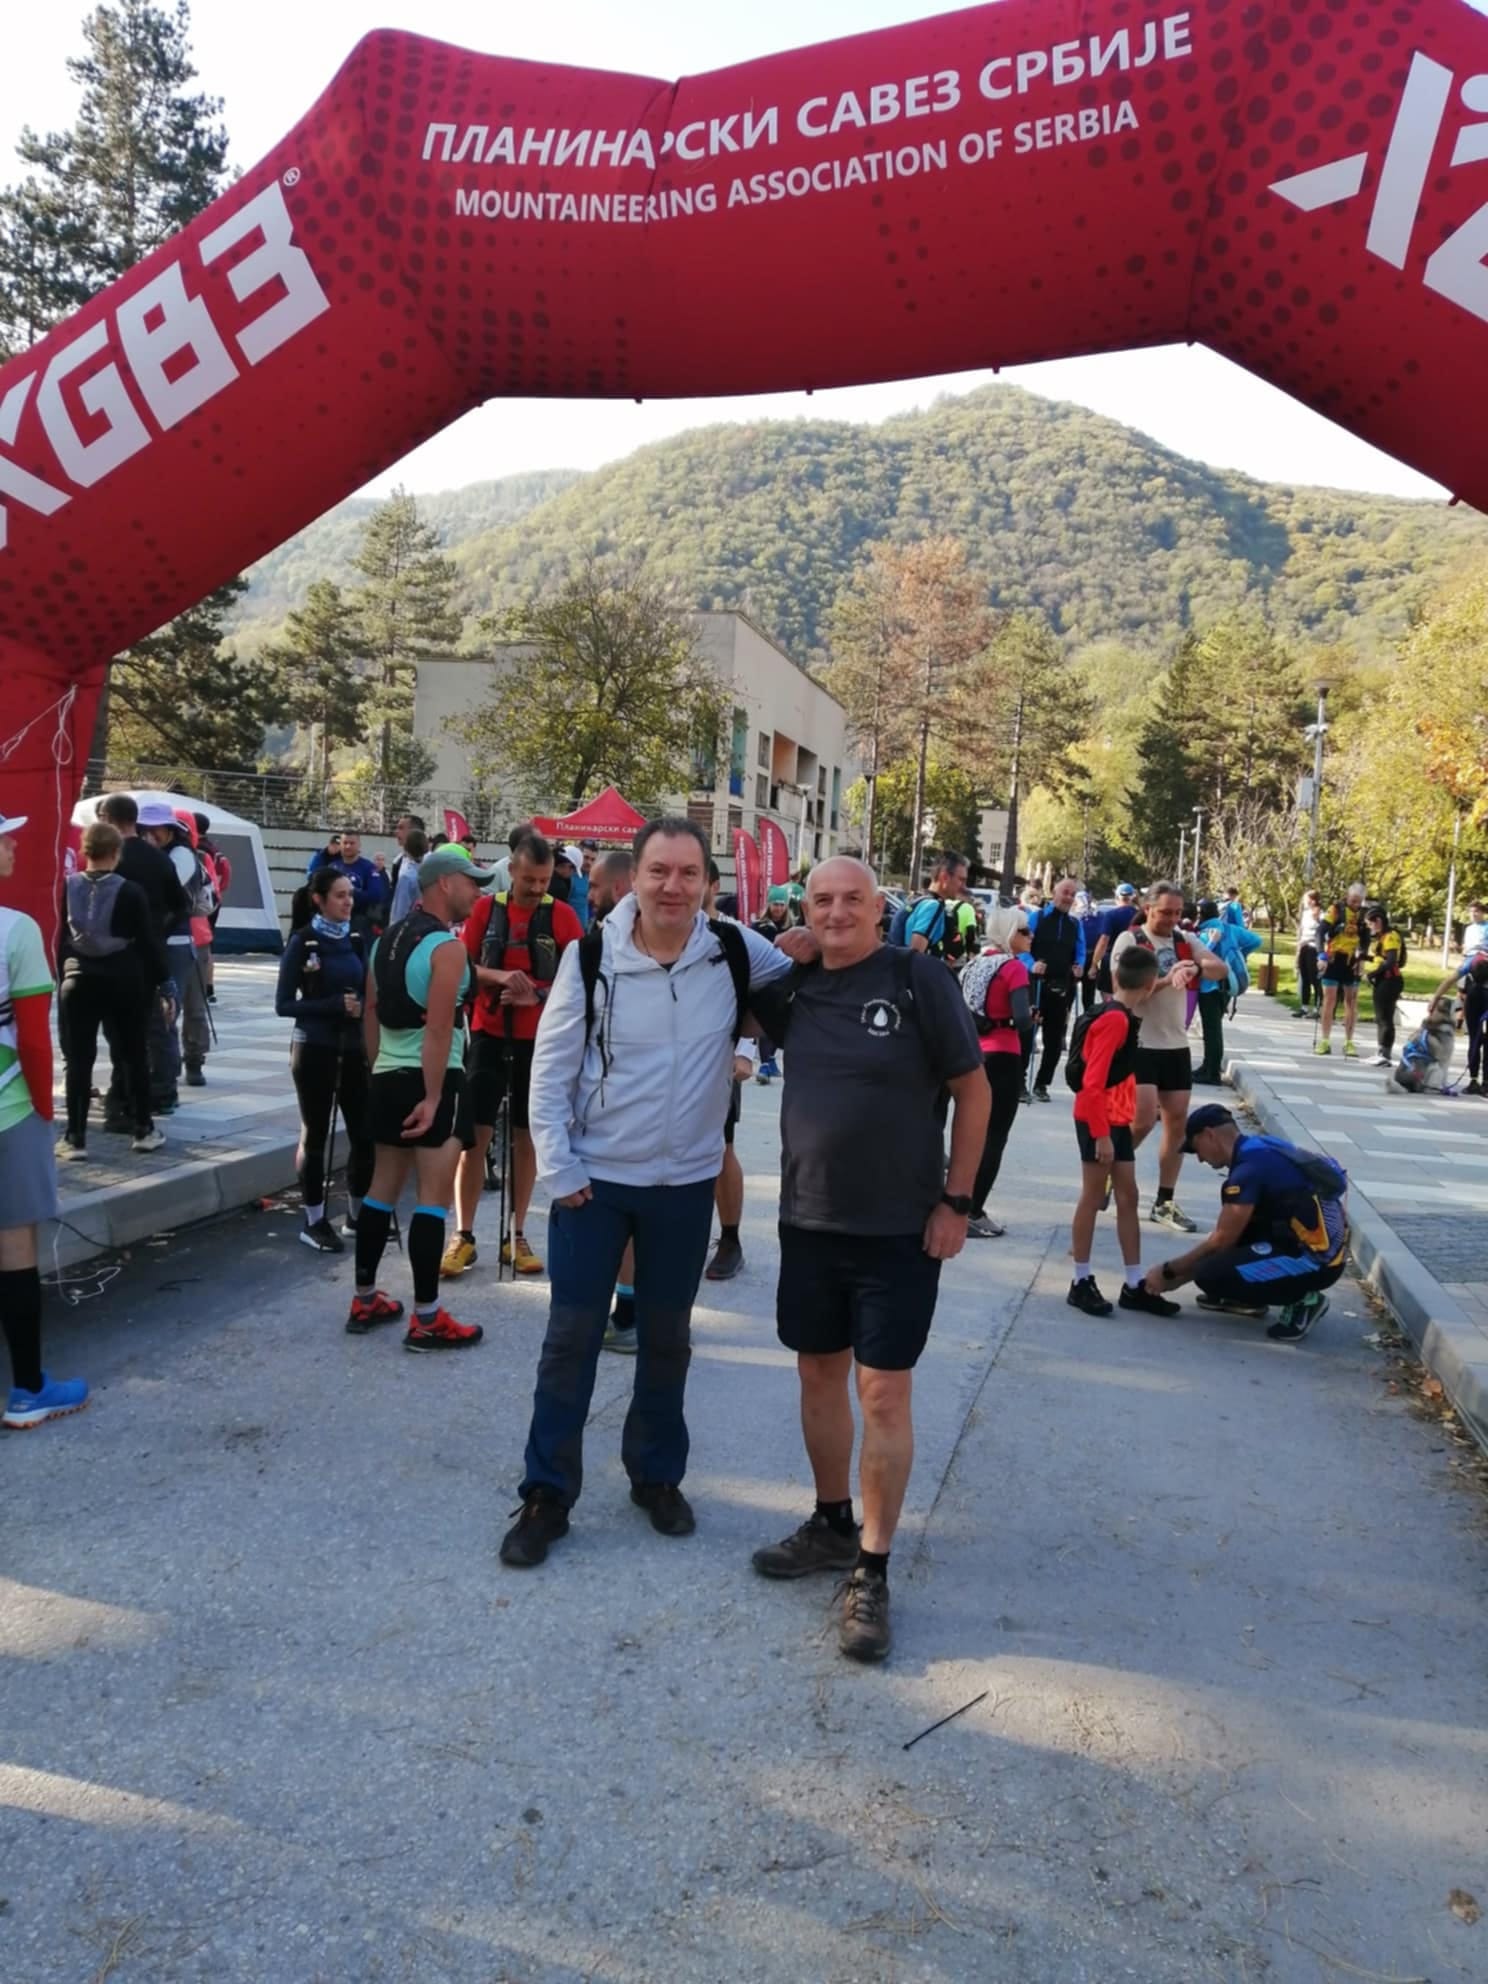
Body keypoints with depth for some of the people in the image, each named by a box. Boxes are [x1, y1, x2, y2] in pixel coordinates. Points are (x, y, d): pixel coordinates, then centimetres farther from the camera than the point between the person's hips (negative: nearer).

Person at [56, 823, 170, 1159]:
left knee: (79, 1059, 5)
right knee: (133, 1056, 10)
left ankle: (75, 1138, 5)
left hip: (78, 981, 2)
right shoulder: (130, 891, -8)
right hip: (124, 981, -1)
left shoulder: (67, 888, 0)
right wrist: (163, 980, 2)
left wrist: (62, 973, 11)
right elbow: (148, 940, -5)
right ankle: (143, 1130, 15)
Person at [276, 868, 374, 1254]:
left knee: (365, 1132, 4)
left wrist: (361, 1006, -10)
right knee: (315, 1135, 4)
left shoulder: (356, 941, 8)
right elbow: (284, 1004, -10)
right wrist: (335, 1005, -20)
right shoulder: (302, 942, -6)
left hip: (353, 1048, 4)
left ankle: (357, 1213, 21)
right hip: (314, 1049, -4)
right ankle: (314, 1221, 16)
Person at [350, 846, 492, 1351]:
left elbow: (371, 1013, 16)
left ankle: (365, 1300, 24)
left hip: (389, 1075, 9)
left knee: (383, 1187, 16)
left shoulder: (387, 939, 13)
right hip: (432, 1079, -9)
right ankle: (426, 1320, 0)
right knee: (434, 1196, -4)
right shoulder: (446, 947, -14)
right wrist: (432, 1098, -21)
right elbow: (438, 1028, -21)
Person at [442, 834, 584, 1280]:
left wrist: (536, 995, -20)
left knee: (527, 1138, 8)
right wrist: (499, 976, -19)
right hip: (489, 1034, 0)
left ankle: (516, 1237, 18)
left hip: (539, 1040, 0)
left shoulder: (562, 916, -3)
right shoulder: (486, 909, 0)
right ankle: (464, 1237, 8)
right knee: (475, 1134, 0)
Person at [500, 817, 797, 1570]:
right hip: (594, 1179, -1)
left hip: (686, 1183, 2)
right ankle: (548, 1493, 20)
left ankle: (657, 1474, 35)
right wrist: (559, 1169, -10)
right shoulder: (590, 956, -11)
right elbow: (551, 1070, -6)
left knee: (666, 1337, 16)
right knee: (572, 1336, 5)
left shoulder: (736, 953, -7)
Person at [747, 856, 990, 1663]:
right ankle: (832, 1523, 35)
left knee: (884, 1392, -1)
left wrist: (956, 1201, -10)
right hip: (807, 1217, 5)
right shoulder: (796, 985, 2)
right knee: (819, 1372, 15)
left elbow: (973, 1090, -8)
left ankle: (872, 1569, 12)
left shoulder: (918, 978, -12)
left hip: (899, 1227, -5)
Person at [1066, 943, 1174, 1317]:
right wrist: (1101, 1135, -25)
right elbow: (1092, 1084, -25)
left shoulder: (1123, 1017, 9)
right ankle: (1081, 1282, 10)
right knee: (1093, 1198, 0)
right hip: (1098, 1122, -9)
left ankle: (1134, 1286, 16)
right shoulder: (1114, 1021, -20)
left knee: (1128, 1198, 10)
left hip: (1117, 1120, 9)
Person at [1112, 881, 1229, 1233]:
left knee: (1178, 1121, 6)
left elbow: (1222, 969, -5)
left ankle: (1164, 1202, 16)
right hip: (1138, 1044, -6)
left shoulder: (1186, 942, 9)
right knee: (1143, 1119, -12)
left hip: (1176, 1044, 6)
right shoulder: (1129, 940, -6)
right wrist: (1165, 981, -29)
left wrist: (1197, 969, -26)